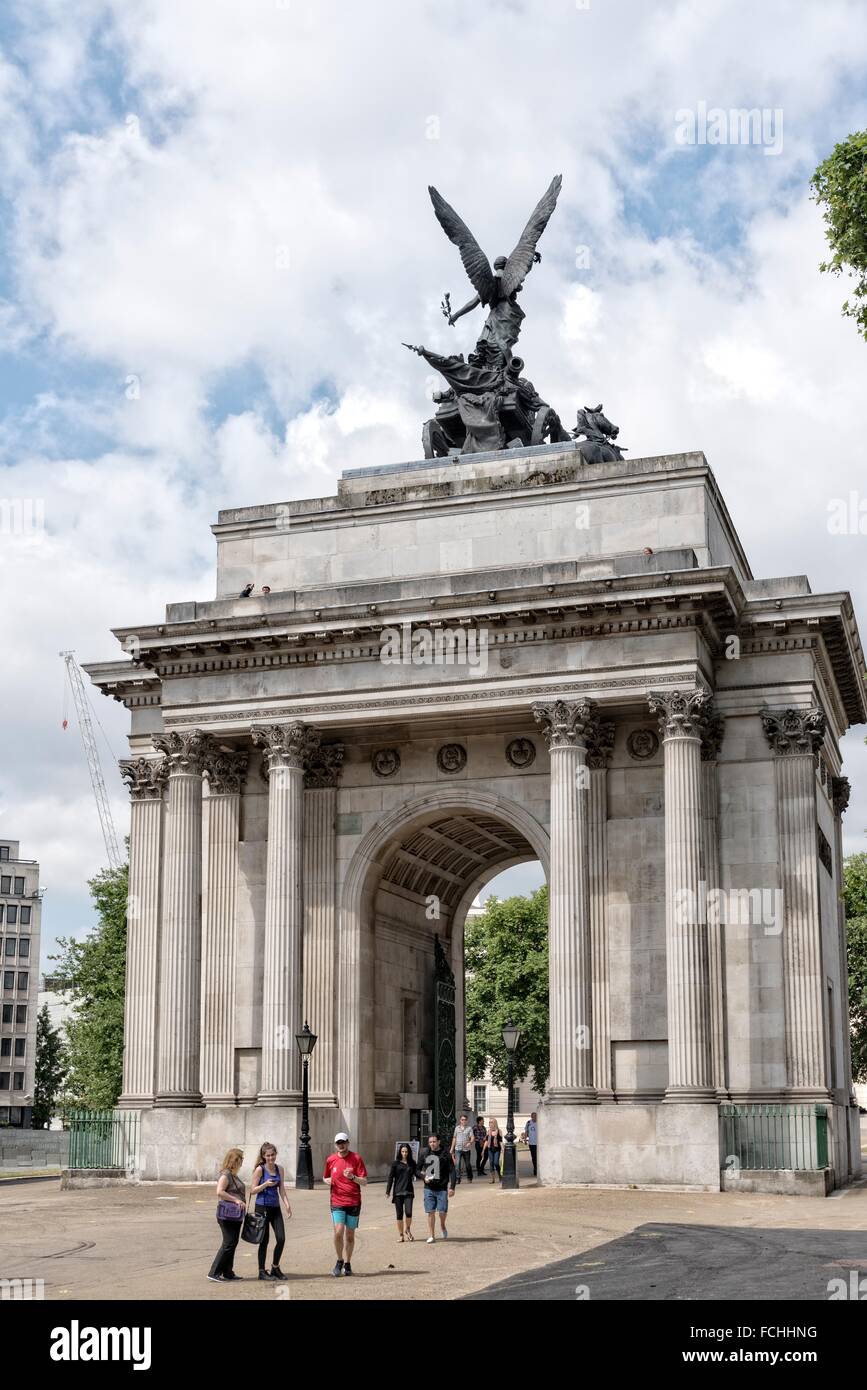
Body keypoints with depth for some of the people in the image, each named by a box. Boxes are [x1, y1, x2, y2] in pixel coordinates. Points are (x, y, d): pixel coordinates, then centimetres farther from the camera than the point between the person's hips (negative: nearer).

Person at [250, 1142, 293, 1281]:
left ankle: (275, 1267, 16)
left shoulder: (279, 1169, 9)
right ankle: (262, 1271, 11)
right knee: (264, 1240, -1)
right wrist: (265, 1185, -20)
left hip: (275, 1208, 5)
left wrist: (287, 1205, 0)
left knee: (281, 1238, -2)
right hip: (262, 1207, -5)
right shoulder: (260, 1169, -6)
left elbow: (281, 1190, 12)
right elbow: (252, 1191, -6)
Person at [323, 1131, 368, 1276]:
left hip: (353, 1202, 0)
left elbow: (364, 1181, -3)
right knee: (338, 1232, -15)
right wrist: (327, 1180, -2)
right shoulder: (330, 1160, 6)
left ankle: (347, 1264, 22)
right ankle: (340, 1261, 5)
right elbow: (325, 1177, 22)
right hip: (337, 1202, 0)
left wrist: (352, 1177, -21)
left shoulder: (356, 1158, -1)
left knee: (350, 1234, 7)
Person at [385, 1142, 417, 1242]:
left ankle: (408, 1230, 13)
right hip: (398, 1192, 0)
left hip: (409, 1192, 0)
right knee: (399, 1214, 2)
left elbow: (416, 1173, 17)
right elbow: (390, 1177, 2)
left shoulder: (412, 1163, 7)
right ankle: (400, 1234, 16)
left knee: (408, 1212, -13)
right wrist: (388, 1191, -2)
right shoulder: (396, 1163, 2)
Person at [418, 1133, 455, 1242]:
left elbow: (452, 1171, -4)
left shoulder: (445, 1154, -5)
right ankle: (431, 1236, 12)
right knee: (430, 1212, 1)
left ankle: (442, 1226, 29)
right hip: (429, 1188, 2)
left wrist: (452, 1187, -11)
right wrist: (423, 1177, -6)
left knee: (443, 1211, -3)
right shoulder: (424, 1153, 2)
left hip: (442, 1188, -2)